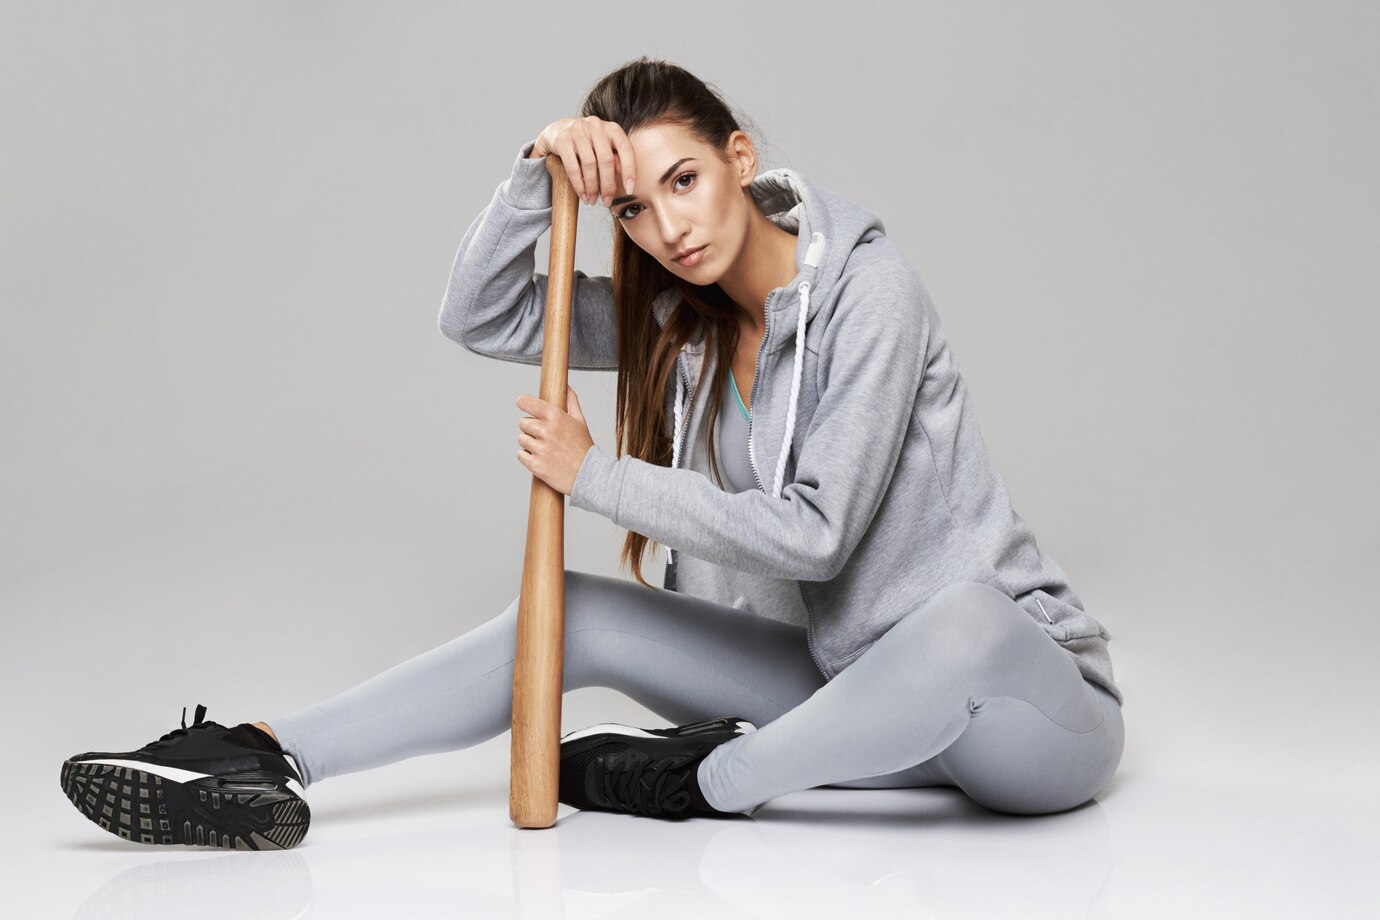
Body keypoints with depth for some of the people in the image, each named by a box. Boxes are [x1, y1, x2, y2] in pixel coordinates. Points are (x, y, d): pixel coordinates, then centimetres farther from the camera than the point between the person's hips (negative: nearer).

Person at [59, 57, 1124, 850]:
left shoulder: (869, 289, -18)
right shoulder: (681, 314, 4)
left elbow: (812, 533, -22)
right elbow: (479, 316, 2)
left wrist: (595, 476, -16)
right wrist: (540, 170, -14)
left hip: (1027, 687, -6)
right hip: (850, 677, 6)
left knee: (966, 620, -42)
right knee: (574, 615, -5)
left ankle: (708, 778, -20)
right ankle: (264, 760, -12)